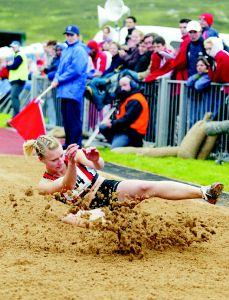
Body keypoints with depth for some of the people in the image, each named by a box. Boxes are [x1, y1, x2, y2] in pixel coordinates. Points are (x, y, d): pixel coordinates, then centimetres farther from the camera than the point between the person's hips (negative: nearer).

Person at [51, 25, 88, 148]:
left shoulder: (79, 50, -9)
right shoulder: (66, 50, 19)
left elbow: (75, 70, -17)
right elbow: (60, 68, 22)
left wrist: (59, 80, -12)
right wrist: (56, 79, 2)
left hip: (74, 90, -9)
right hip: (65, 90, 9)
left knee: (74, 119, -8)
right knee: (66, 118, 12)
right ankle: (68, 143, 20)